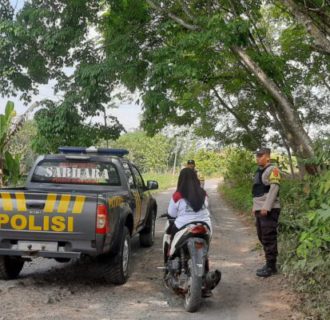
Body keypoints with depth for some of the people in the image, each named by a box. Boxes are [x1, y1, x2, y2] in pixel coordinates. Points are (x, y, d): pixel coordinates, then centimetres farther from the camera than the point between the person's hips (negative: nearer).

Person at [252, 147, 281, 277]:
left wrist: (266, 207, -22)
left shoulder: (272, 170, -9)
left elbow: (273, 189, -18)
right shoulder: (259, 171, 19)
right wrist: (255, 207, 19)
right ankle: (269, 264, 22)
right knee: (262, 238, 14)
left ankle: (271, 266, 0)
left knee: (269, 239, -6)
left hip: (269, 210, -10)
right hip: (260, 210, 10)